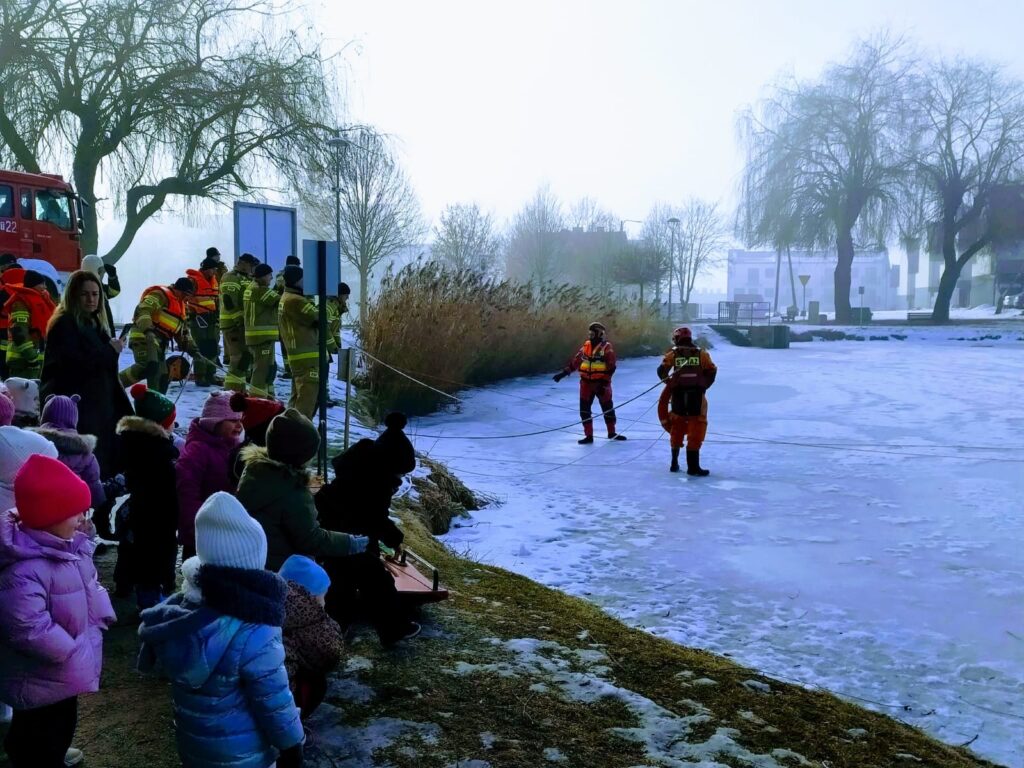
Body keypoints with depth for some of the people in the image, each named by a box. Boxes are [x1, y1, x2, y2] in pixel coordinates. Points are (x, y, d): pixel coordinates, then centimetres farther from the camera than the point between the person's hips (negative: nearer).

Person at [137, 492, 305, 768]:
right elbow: (275, 703, -22)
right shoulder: (253, 636, -32)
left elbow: (155, 662, 4)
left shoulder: (179, 608, -13)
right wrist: (291, 745, -6)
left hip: (192, 744, 6)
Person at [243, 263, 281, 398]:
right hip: (263, 335, -10)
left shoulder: (250, 289, 17)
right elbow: (278, 301, -15)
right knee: (262, 369, -8)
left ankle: (267, 396, 25)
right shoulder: (260, 290, -14)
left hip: (255, 335, 10)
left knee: (270, 366, 19)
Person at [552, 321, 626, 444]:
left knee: (608, 408, 8)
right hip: (586, 382, 4)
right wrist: (564, 372, 6)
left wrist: (604, 384, -21)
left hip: (601, 383, -4)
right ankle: (589, 436, 5)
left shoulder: (607, 348, -9)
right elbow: (575, 361, 12)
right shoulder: (586, 346, 6)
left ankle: (612, 433, 26)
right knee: (584, 409, -1)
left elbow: (611, 368, -14)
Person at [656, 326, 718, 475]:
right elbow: (711, 371, 1)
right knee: (696, 429, 0)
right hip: (697, 395, -1)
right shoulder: (701, 353, 6)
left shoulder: (672, 354, 4)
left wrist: (670, 382, 13)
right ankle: (693, 466, -6)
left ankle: (674, 463, 25)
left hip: (678, 394, 1)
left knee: (677, 426, 17)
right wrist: (703, 386, 12)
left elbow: (662, 371, -3)